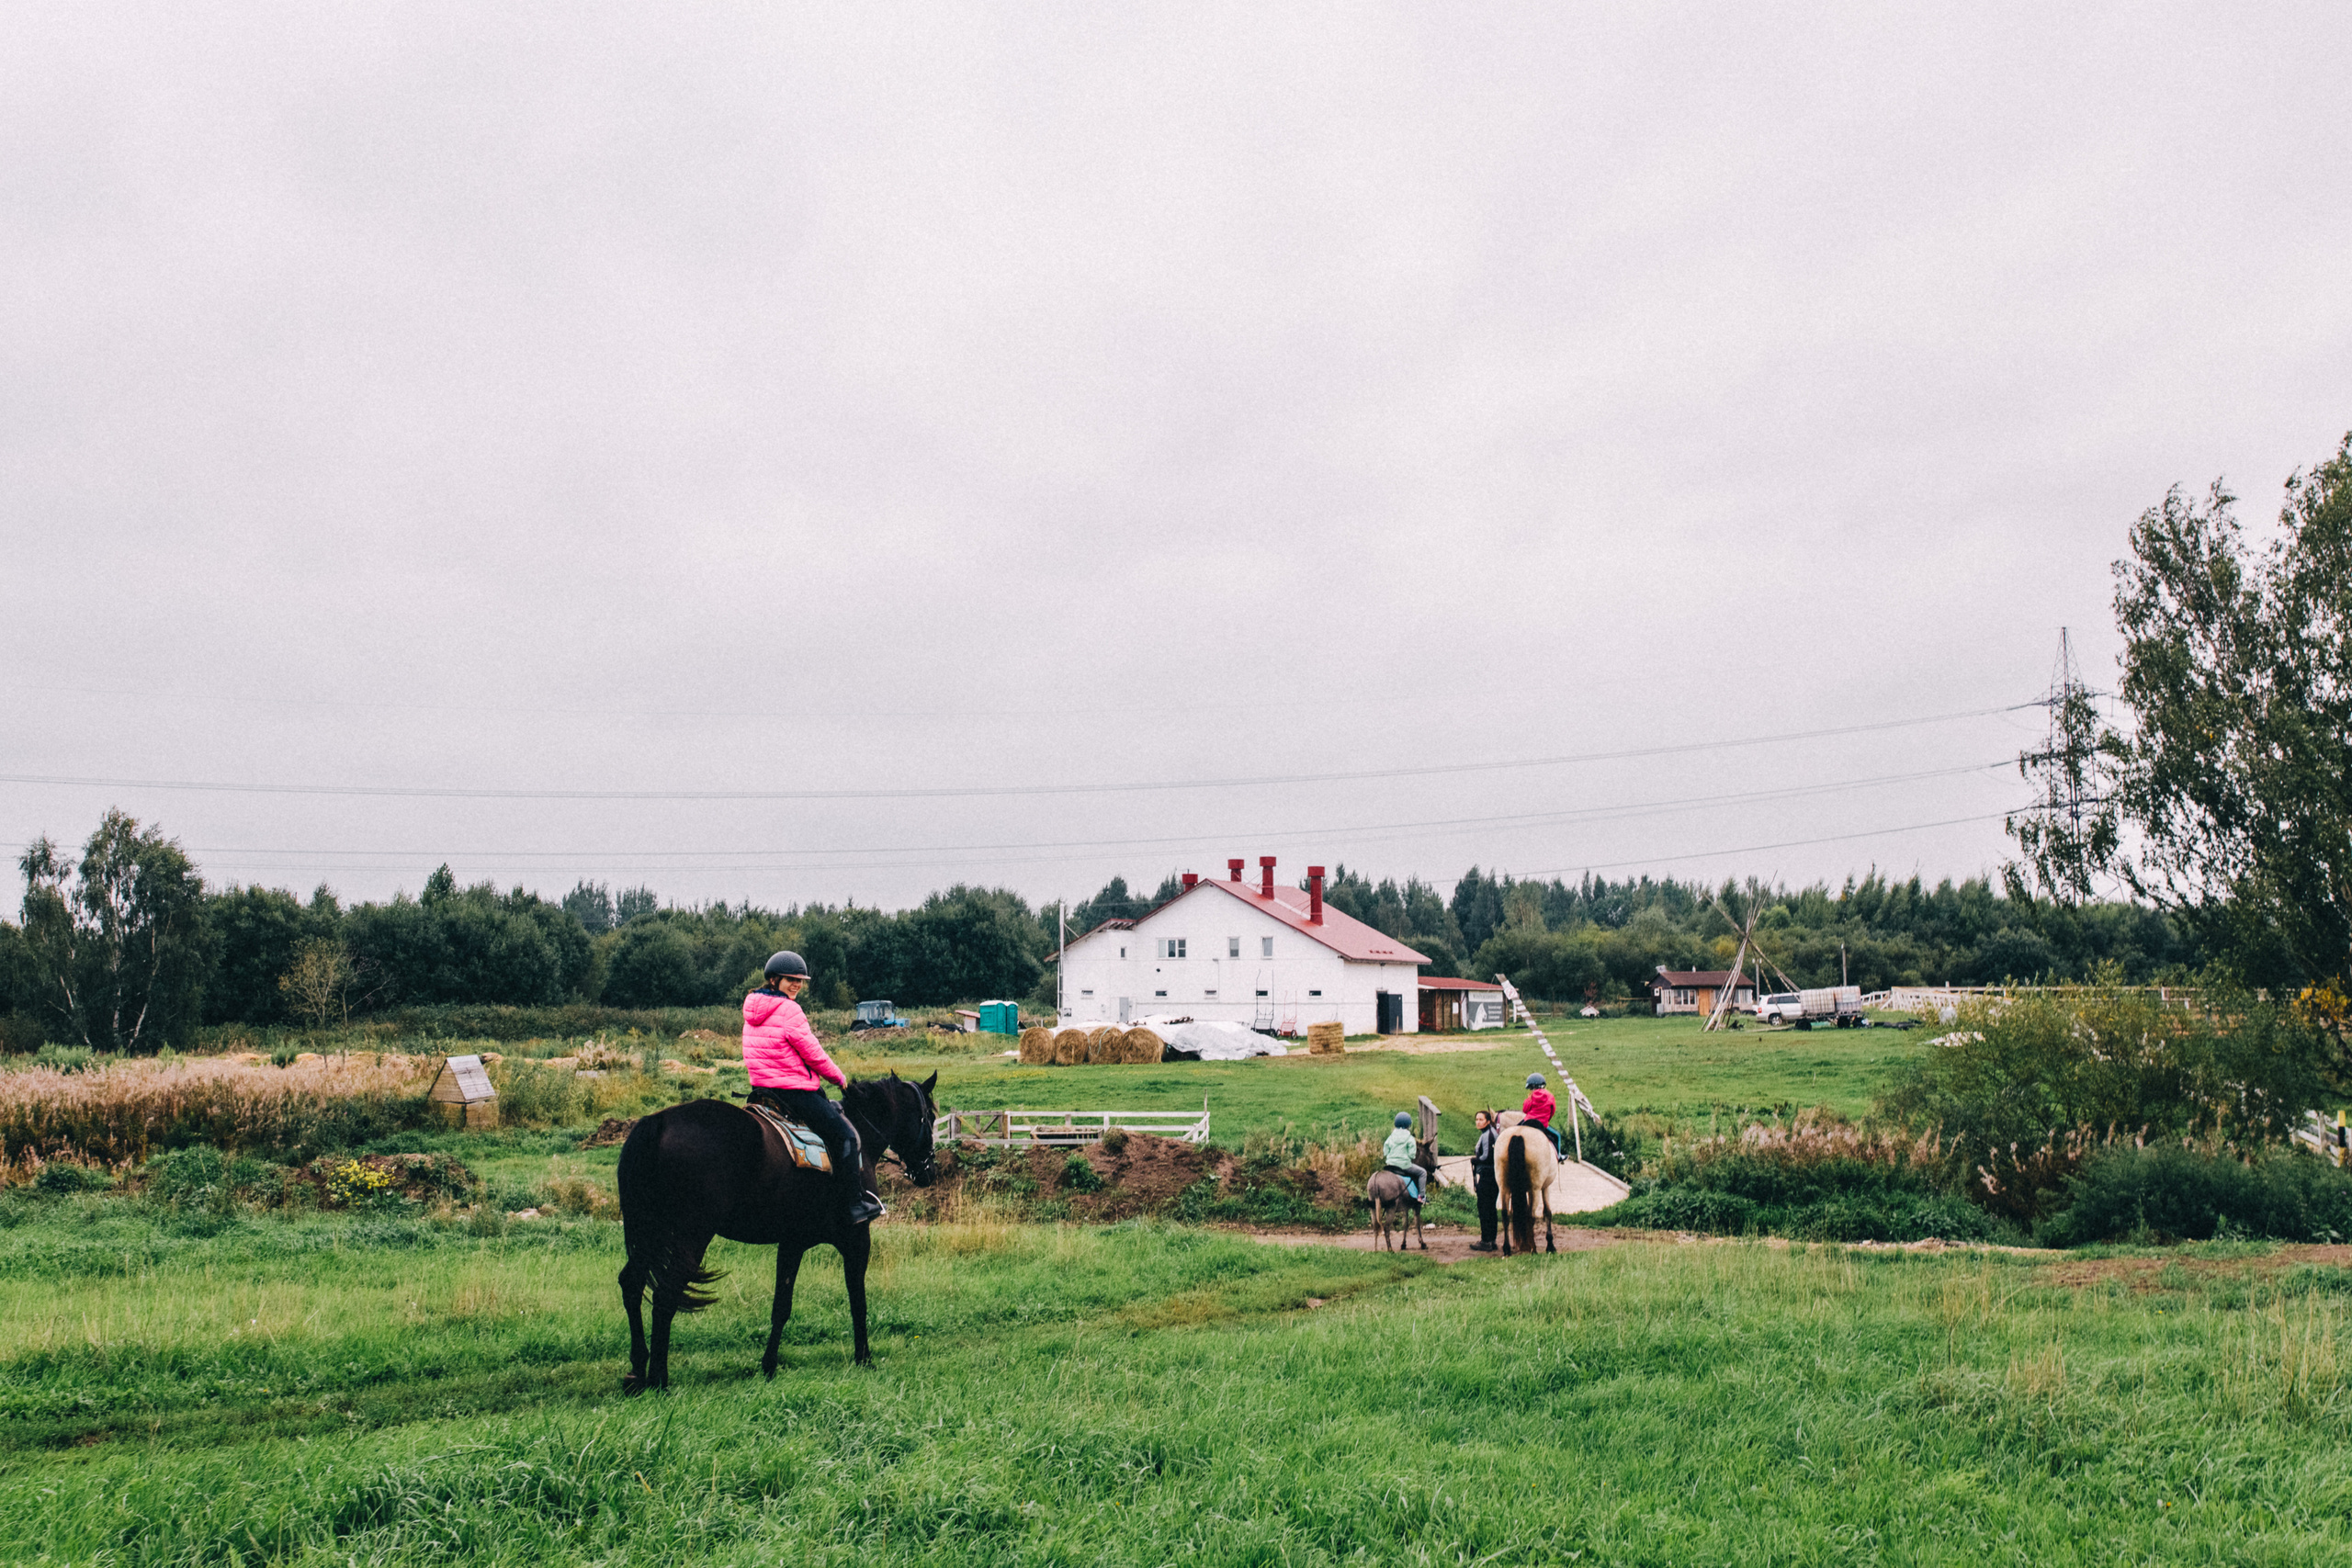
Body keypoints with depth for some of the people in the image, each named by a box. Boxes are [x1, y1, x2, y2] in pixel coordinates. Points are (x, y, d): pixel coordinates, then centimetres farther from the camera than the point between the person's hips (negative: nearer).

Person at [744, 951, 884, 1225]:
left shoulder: (753, 1009, 13)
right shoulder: (789, 1010, -16)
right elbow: (813, 1053, -13)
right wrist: (839, 1078, 4)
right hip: (793, 1088, -10)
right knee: (845, 1136, -4)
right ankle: (854, 1207, -5)